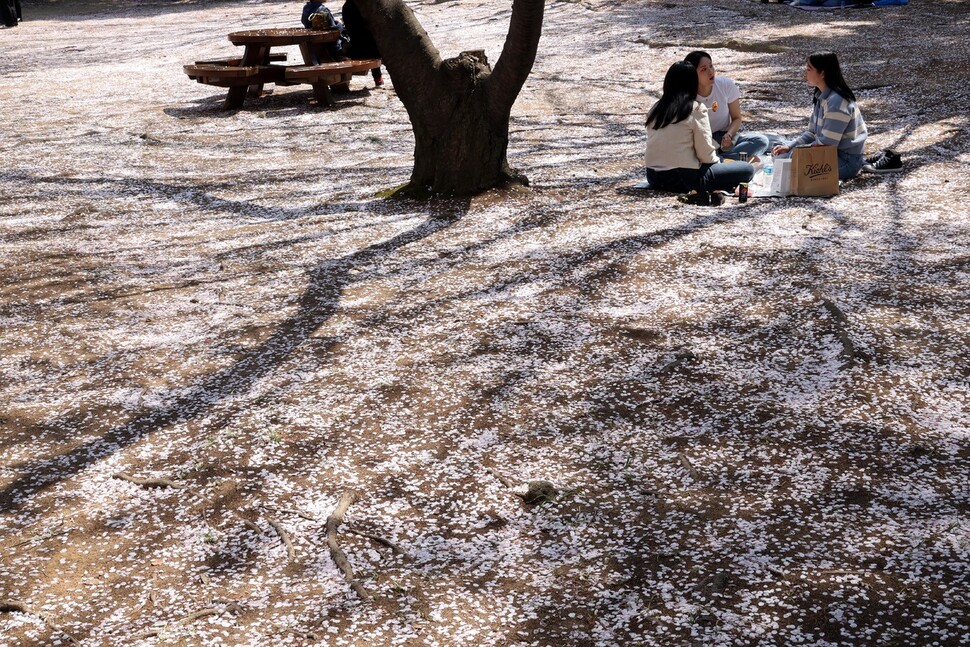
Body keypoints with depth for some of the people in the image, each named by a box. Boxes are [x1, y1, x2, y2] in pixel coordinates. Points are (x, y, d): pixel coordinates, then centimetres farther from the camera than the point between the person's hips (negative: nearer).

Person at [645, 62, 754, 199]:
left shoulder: (655, 109, 9)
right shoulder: (696, 108, -8)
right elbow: (705, 153, -9)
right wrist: (717, 162, 13)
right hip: (683, 180, -7)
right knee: (747, 169, 1)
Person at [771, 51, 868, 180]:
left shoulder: (836, 102, -24)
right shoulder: (821, 96, 5)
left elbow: (826, 143, -25)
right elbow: (813, 133, 10)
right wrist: (789, 146, -5)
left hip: (847, 160, -9)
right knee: (781, 153, 6)